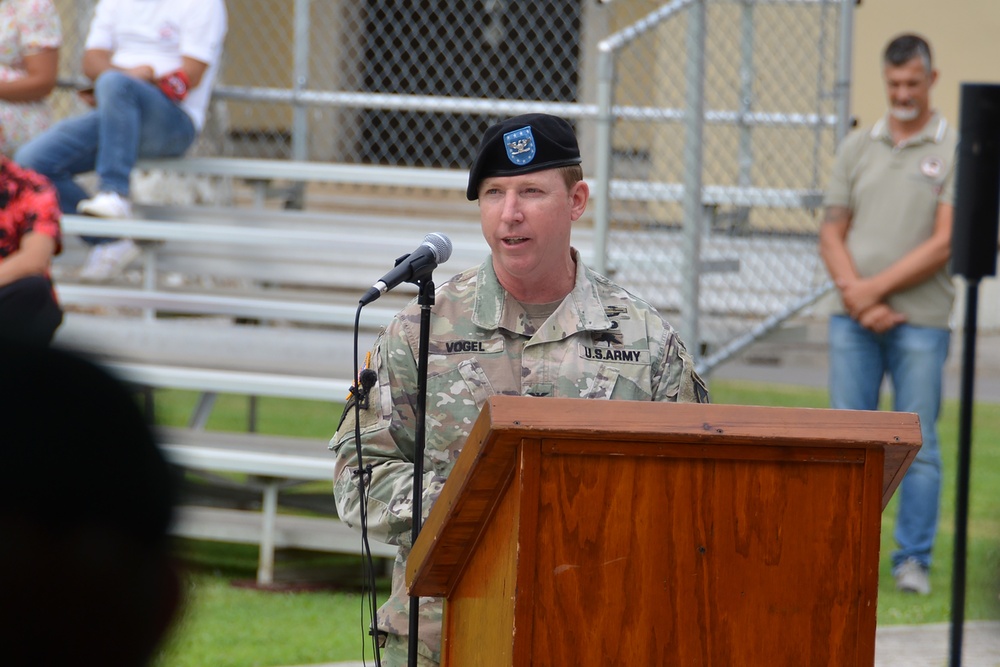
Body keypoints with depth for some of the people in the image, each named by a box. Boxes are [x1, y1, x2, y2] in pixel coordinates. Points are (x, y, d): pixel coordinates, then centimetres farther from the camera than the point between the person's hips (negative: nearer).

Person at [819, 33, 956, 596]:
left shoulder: (954, 151, -1)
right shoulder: (858, 148, 11)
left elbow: (945, 244, -7)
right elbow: (833, 233, 9)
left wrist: (876, 289, -10)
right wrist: (859, 300, -6)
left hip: (922, 321, -3)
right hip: (854, 319, 3)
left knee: (918, 444, -1)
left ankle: (914, 560, 5)